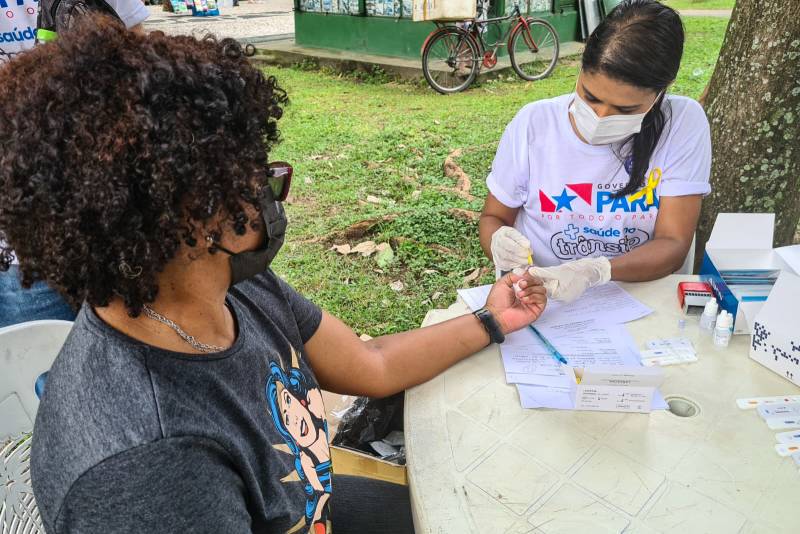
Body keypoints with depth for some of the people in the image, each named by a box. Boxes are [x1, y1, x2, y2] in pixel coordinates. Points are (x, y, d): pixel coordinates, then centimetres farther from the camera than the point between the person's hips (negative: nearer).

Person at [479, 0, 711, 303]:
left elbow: (673, 245, -11)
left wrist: (596, 271, -28)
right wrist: (498, 242, -19)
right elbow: (494, 217, 3)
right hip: (538, 299, 1)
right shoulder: (532, 124, -7)